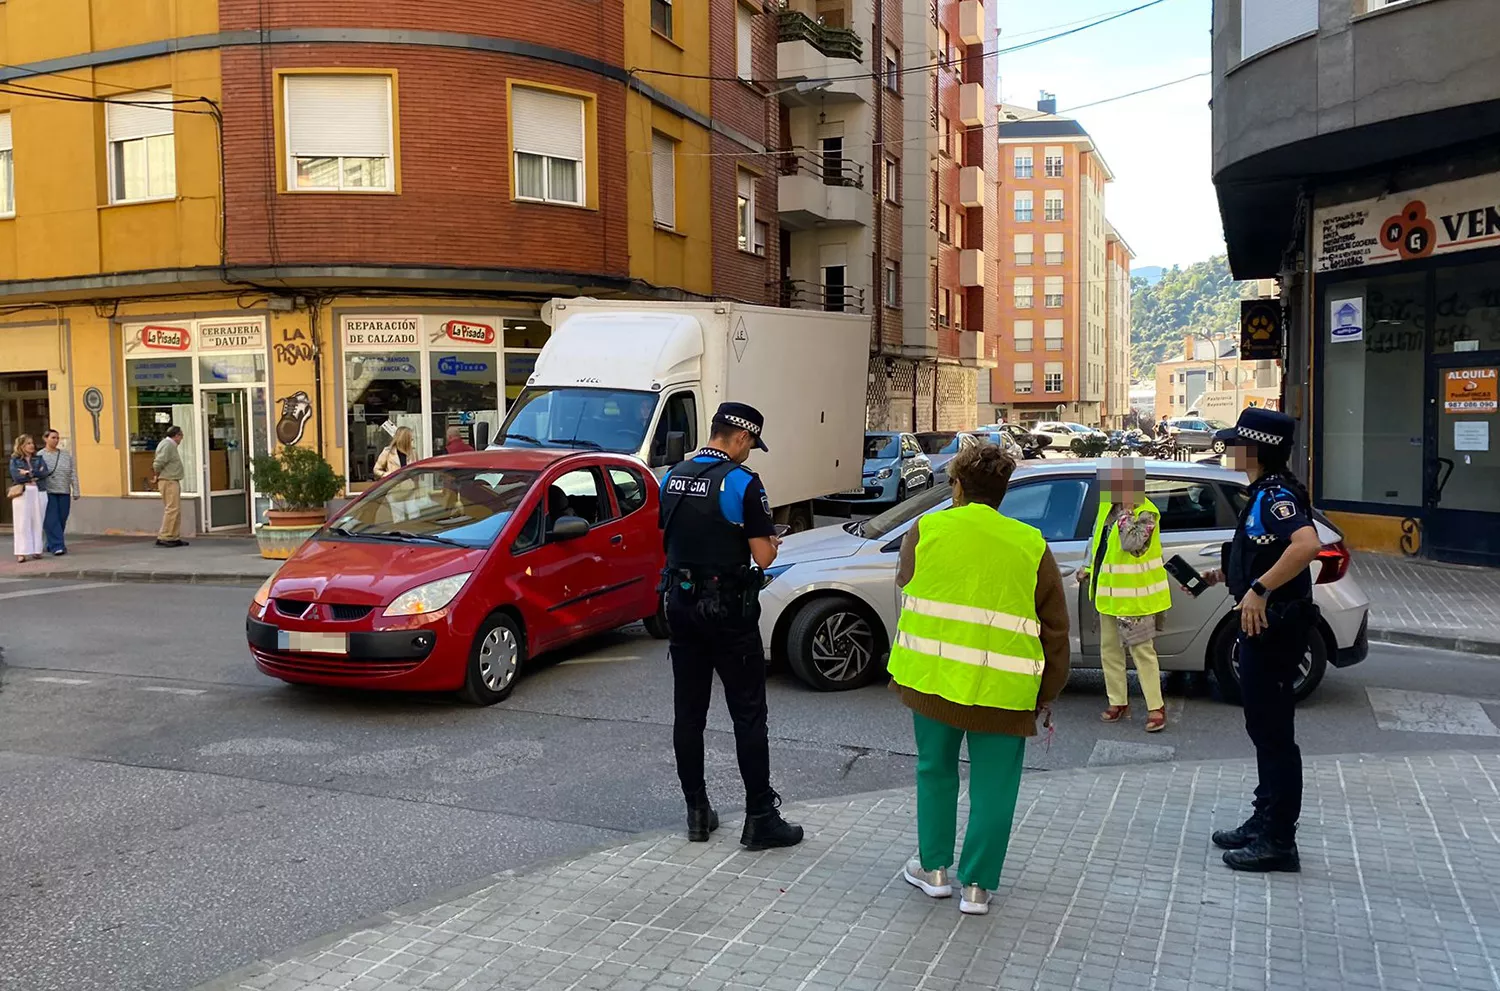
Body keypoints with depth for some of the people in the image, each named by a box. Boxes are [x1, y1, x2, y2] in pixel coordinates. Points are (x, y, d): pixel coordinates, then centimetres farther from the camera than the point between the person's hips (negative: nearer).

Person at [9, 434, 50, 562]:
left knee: (37, 522, 2)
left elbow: (44, 473, -2)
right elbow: (16, 476, -7)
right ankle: (22, 553, -5)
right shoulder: (15, 460, 7)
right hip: (21, 494, -2)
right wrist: (35, 475, -6)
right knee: (22, 523, -5)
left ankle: (36, 550, 7)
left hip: (38, 493, 2)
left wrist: (28, 473, -7)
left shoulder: (39, 459, 14)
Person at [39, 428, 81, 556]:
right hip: (48, 492, -4)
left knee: (61, 520, 5)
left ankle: (51, 545, 17)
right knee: (51, 520, -9)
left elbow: (73, 474, 10)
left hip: (64, 493, 4)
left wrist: (76, 491, 4)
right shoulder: (40, 456, 1)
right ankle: (57, 546, -12)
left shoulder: (66, 455, 11)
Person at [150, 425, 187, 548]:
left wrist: (157, 476, 13)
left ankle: (175, 537, 15)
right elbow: (158, 463, -20)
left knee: (177, 510, 11)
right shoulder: (167, 445, -14)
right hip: (168, 482, -10)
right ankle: (164, 537, -10)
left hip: (173, 482, 10)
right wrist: (157, 476, -6)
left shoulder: (171, 445, 17)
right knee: (172, 509, -11)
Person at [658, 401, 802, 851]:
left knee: (688, 712, 11)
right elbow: (763, 557, -13)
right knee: (748, 714, 2)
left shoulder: (673, 477, 6)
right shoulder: (742, 482, -14)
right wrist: (771, 543, 9)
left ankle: (697, 812, 19)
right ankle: (760, 818, 6)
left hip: (681, 604, 6)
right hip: (728, 610, -6)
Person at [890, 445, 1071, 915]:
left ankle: (934, 867, 28)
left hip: (931, 677, 1)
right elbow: (1055, 628, 5)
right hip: (1003, 689, -1)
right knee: (993, 788, 11)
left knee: (935, 770, 19)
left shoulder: (925, 530, 0)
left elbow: (905, 591, 15)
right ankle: (977, 886, 17)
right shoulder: (1031, 545, 1)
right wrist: (1048, 694, 13)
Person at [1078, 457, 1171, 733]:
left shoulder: (1145, 513, -17)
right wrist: (1089, 568, 14)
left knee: (1142, 651, -1)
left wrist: (1126, 510, -27)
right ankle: (1118, 702, 24)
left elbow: (1130, 543, -32)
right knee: (1109, 648, 13)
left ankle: (1156, 707, 8)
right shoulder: (1107, 505, 7)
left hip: (1133, 594, -8)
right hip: (1108, 591, 8)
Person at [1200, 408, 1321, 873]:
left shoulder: (1275, 494, -18)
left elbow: (1307, 543, -37)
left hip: (1273, 626, -11)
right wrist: (1225, 574, 22)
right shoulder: (1266, 492, 13)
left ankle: (1278, 842, 7)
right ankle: (1264, 822, 29)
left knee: (1274, 733, -2)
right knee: (1264, 728, 17)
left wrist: (1259, 588, -35)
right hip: (1263, 625, 11)